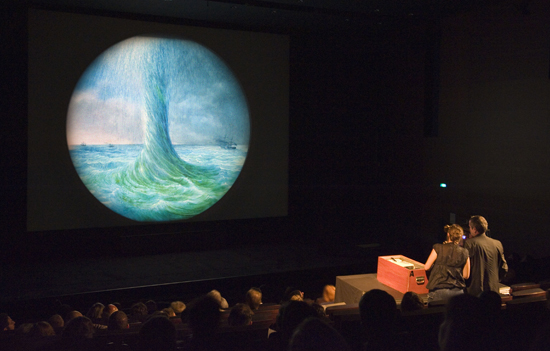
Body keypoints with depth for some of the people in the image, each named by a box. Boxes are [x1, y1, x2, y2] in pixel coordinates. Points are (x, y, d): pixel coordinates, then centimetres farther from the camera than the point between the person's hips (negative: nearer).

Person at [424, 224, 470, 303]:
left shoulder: (438, 248, -5)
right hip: (458, 291, 3)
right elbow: (466, 275, 6)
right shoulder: (464, 252, 2)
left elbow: (426, 267, -1)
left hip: (439, 290, -3)